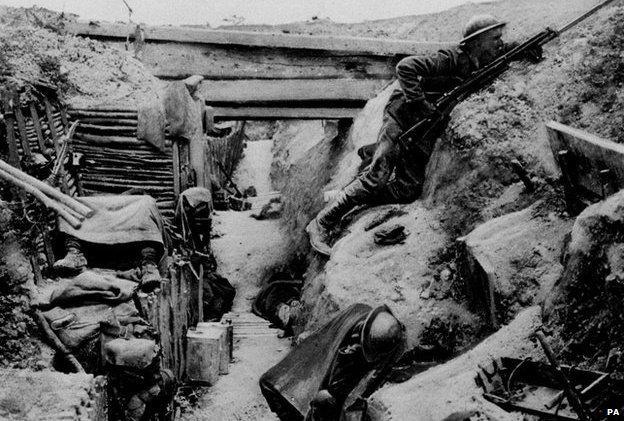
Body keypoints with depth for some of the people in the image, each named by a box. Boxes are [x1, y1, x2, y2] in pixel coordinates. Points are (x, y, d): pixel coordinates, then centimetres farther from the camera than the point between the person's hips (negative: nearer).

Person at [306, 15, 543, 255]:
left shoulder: (479, 65, 5)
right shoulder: (451, 60, -21)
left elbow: (501, 50, 26)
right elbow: (405, 67, -30)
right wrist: (420, 103, -33)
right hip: (402, 119, -8)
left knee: (408, 190, -3)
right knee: (376, 177, -17)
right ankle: (322, 224, -10)